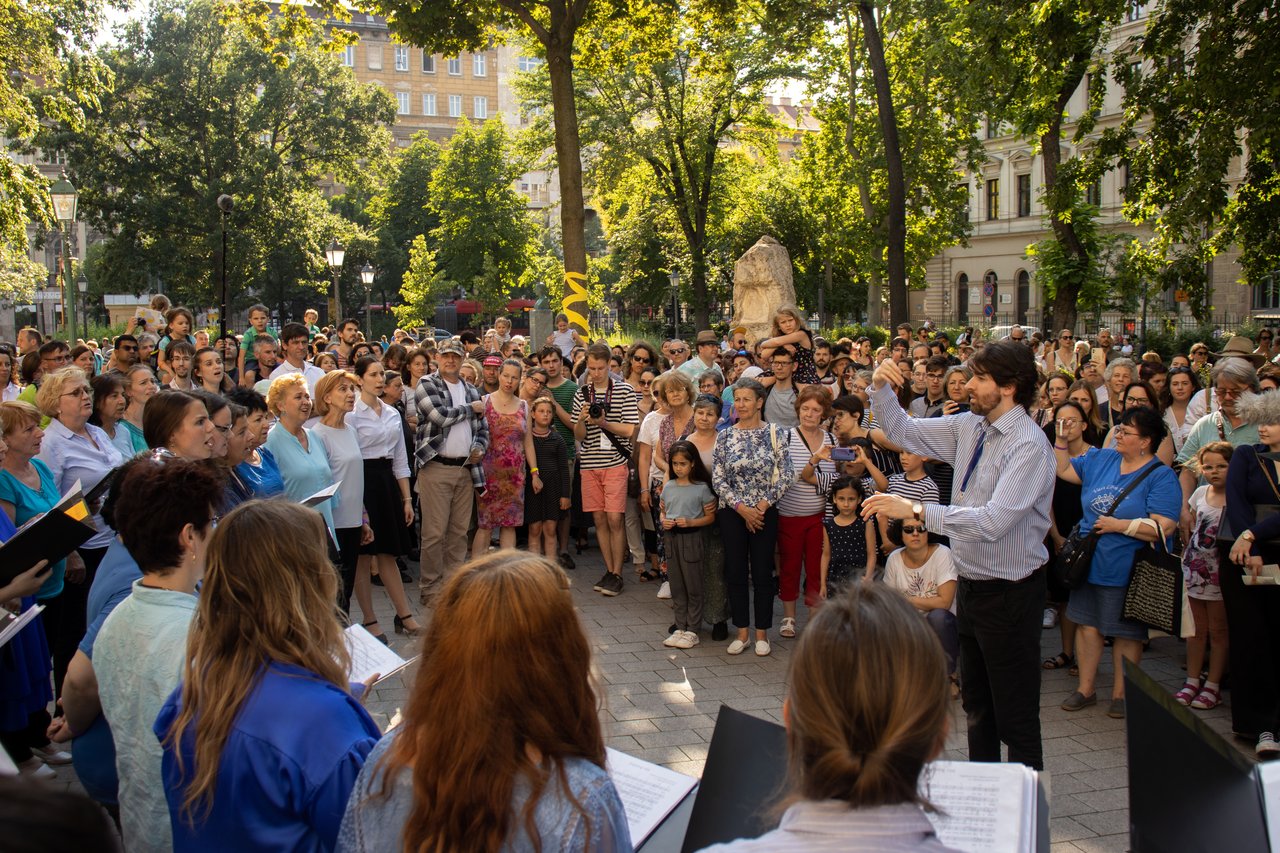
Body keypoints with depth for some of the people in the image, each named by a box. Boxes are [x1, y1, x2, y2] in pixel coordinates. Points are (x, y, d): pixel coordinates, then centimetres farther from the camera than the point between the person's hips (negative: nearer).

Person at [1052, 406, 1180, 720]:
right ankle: (1086, 688, 21)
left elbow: (1164, 527, -21)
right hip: (1089, 562, 5)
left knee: (1127, 632, 7)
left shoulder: (1161, 477, -12)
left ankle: (1120, 693, 21)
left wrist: (1119, 525, -21)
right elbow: (1064, 470, 18)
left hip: (1127, 571, -5)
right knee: (1087, 624, 9)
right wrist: (1061, 440, 3)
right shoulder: (1100, 459, 7)